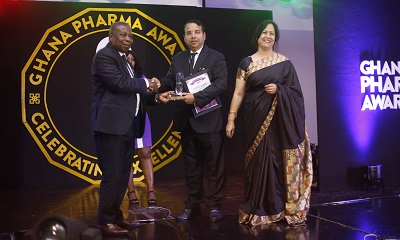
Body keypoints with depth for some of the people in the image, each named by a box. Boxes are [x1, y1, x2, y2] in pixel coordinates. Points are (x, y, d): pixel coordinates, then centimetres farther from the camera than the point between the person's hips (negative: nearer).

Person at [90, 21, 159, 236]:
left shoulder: (121, 57, 21)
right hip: (110, 124, -10)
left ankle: (115, 215, 24)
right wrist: (145, 83, -7)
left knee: (122, 174, 14)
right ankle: (105, 221, 8)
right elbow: (119, 83, -21)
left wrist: (146, 88, 0)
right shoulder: (104, 56, -9)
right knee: (112, 175, -4)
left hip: (125, 125, 10)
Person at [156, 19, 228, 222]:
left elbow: (221, 84, -14)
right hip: (186, 120, 5)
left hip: (208, 119, -4)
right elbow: (169, 80, 7)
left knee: (214, 165, 4)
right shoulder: (177, 59, 14)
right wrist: (160, 90, -16)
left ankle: (214, 205, 15)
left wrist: (197, 97, -23)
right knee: (191, 165, 13)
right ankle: (193, 204, 24)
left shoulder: (216, 58, -2)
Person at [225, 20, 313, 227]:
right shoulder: (247, 63, 5)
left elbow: (295, 91, 4)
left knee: (278, 161, 0)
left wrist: (278, 90, -14)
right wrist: (231, 119, -3)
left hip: (278, 119, 0)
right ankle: (257, 209, 13)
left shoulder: (284, 63, 5)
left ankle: (279, 208, 11)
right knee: (257, 161, 3)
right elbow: (238, 93, 3)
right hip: (256, 119, 0)